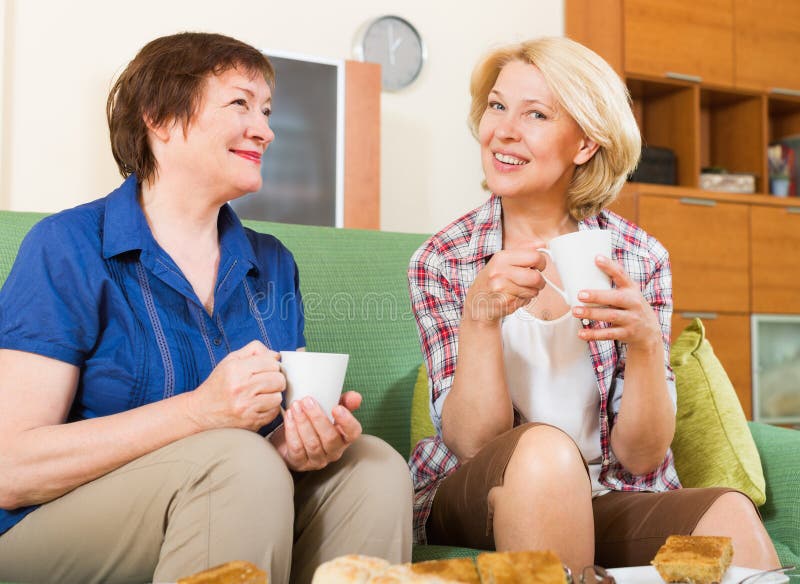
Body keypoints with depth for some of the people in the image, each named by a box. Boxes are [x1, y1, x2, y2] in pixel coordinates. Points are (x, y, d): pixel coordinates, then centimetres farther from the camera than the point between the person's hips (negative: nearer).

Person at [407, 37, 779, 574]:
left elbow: (641, 458, -6)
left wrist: (645, 342, -24)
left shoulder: (641, 259, -3)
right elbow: (473, 443, -11)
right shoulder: (442, 262, -5)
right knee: (544, 450, -33)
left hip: (606, 499, 0)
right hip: (478, 501, 1)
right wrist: (480, 316, -26)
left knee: (732, 520, -31)